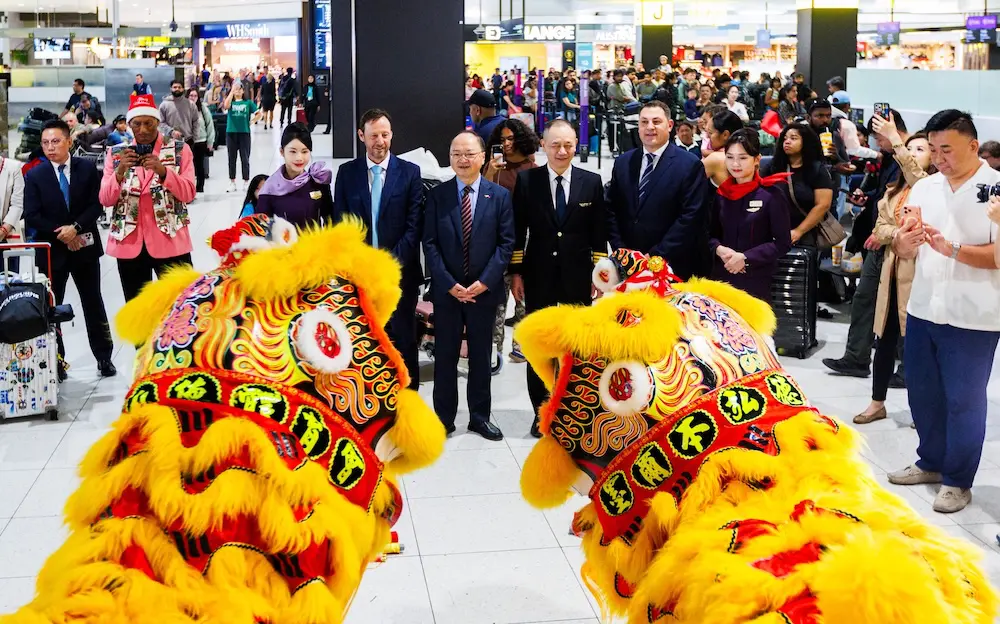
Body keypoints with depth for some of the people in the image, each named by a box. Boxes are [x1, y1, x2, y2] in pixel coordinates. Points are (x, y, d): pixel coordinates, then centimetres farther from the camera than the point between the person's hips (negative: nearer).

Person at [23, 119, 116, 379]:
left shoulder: (87, 168, -1)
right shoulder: (34, 176, -2)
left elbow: (96, 205, -5)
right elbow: (32, 216, -6)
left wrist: (76, 227, -18)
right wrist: (61, 234, -15)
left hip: (85, 246, 0)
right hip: (51, 250, 0)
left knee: (93, 303, 9)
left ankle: (104, 357, 18)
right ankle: (56, 361, 14)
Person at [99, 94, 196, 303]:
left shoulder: (179, 149, 1)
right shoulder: (116, 153, 6)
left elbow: (188, 194, -7)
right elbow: (106, 200, 0)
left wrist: (163, 171, -22)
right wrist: (120, 172, -18)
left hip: (170, 241, -2)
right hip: (129, 243, 2)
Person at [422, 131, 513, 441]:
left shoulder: (500, 195, 2)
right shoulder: (436, 195, 1)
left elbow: (506, 243, -1)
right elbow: (430, 244, -2)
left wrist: (484, 282, -11)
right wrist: (450, 284, -11)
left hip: (484, 289, 0)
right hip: (446, 290, 0)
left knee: (481, 355, 9)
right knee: (445, 355, 5)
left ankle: (480, 416, 20)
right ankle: (444, 418, 15)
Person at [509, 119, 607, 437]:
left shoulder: (592, 182, 1)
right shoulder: (526, 180, -1)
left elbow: (598, 233, 3)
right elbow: (518, 230, 1)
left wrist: (598, 274, 0)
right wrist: (516, 272, -2)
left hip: (577, 276, 0)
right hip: (538, 276, 0)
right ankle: (541, 411, 17)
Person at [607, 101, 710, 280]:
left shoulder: (690, 165, -6)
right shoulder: (623, 163, 9)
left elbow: (691, 216, -12)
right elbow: (611, 210, 9)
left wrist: (656, 255, -15)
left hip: (671, 265, -4)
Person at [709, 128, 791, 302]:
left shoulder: (771, 195, -6)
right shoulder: (721, 194, 8)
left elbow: (783, 243, -7)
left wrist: (745, 258, -16)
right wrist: (719, 249, -8)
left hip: (756, 280, -4)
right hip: (722, 277, 4)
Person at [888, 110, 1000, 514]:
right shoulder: (924, 188, 7)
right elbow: (903, 251, 7)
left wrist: (952, 249, -26)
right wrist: (905, 242, -16)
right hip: (923, 310, 6)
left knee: (963, 401, 3)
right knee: (922, 393, 15)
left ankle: (958, 481, 16)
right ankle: (931, 462, 33)